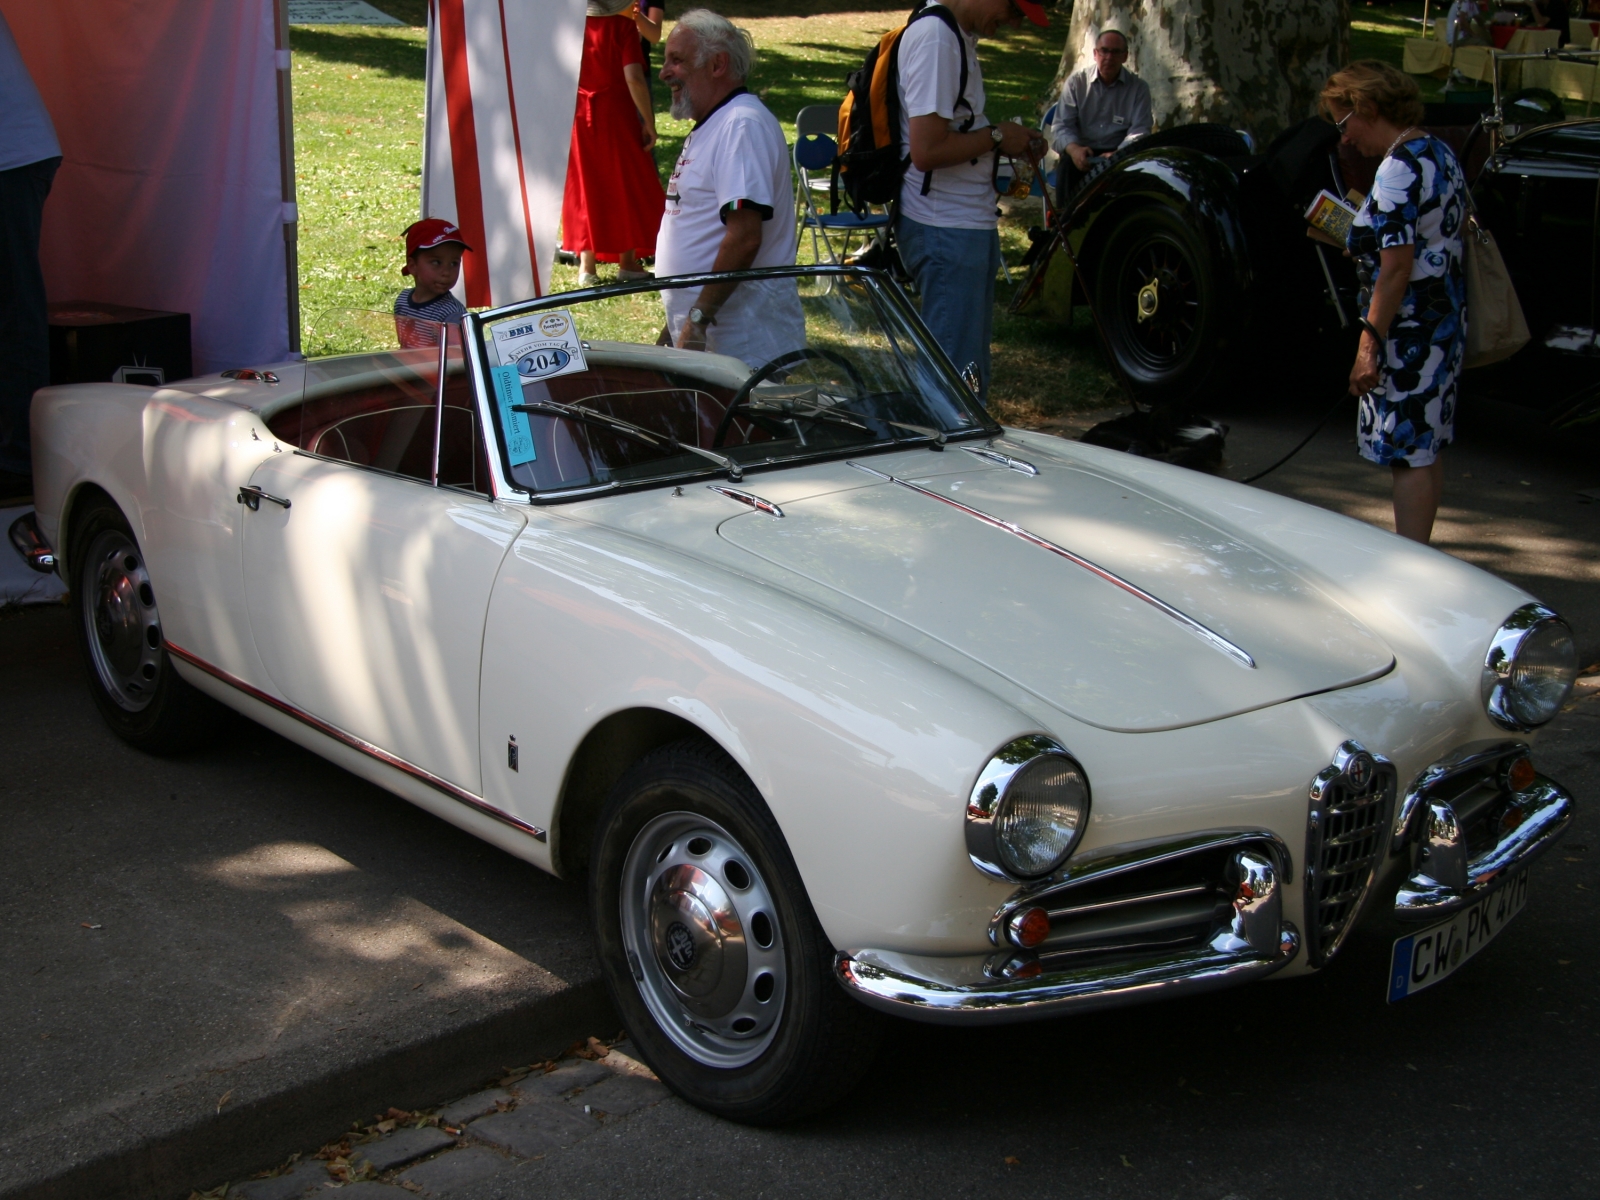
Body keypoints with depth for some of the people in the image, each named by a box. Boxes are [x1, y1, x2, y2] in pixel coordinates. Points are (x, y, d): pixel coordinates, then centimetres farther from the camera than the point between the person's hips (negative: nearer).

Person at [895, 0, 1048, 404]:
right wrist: (997, 137, -12)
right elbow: (926, 151, -25)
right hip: (945, 231, -10)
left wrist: (1014, 140, 7)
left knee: (970, 371, 17)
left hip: (970, 225, 10)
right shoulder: (935, 37, -18)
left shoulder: (959, 37, 13)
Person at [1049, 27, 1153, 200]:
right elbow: (1061, 126, -1)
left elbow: (1139, 131, -5)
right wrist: (1074, 149, -25)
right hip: (1081, 151, 0)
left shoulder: (1139, 88, 5)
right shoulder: (1076, 81, 6)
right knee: (1070, 164, -34)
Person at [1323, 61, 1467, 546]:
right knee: (1426, 445, 16)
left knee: (1409, 451, -6)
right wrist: (1363, 242, 20)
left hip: (1410, 329, -10)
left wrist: (1370, 345, -21)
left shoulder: (1399, 168, -18)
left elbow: (1396, 267, -22)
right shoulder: (1439, 154, 11)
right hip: (1444, 318, 10)